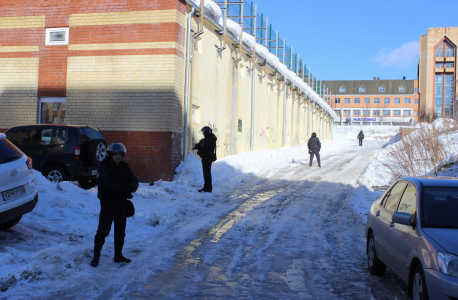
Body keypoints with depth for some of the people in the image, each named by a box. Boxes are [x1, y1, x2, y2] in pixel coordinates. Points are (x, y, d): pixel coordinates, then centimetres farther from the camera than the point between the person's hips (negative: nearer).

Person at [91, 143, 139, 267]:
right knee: (103, 230, -3)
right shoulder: (104, 167, -5)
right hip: (108, 203, -5)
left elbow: (134, 182, -1)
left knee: (120, 231, 12)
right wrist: (120, 188, -26)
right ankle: (96, 256, 9)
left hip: (122, 203, 5)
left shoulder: (125, 168, 9)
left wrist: (129, 188, -24)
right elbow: (103, 183, -21)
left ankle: (118, 255, 24)